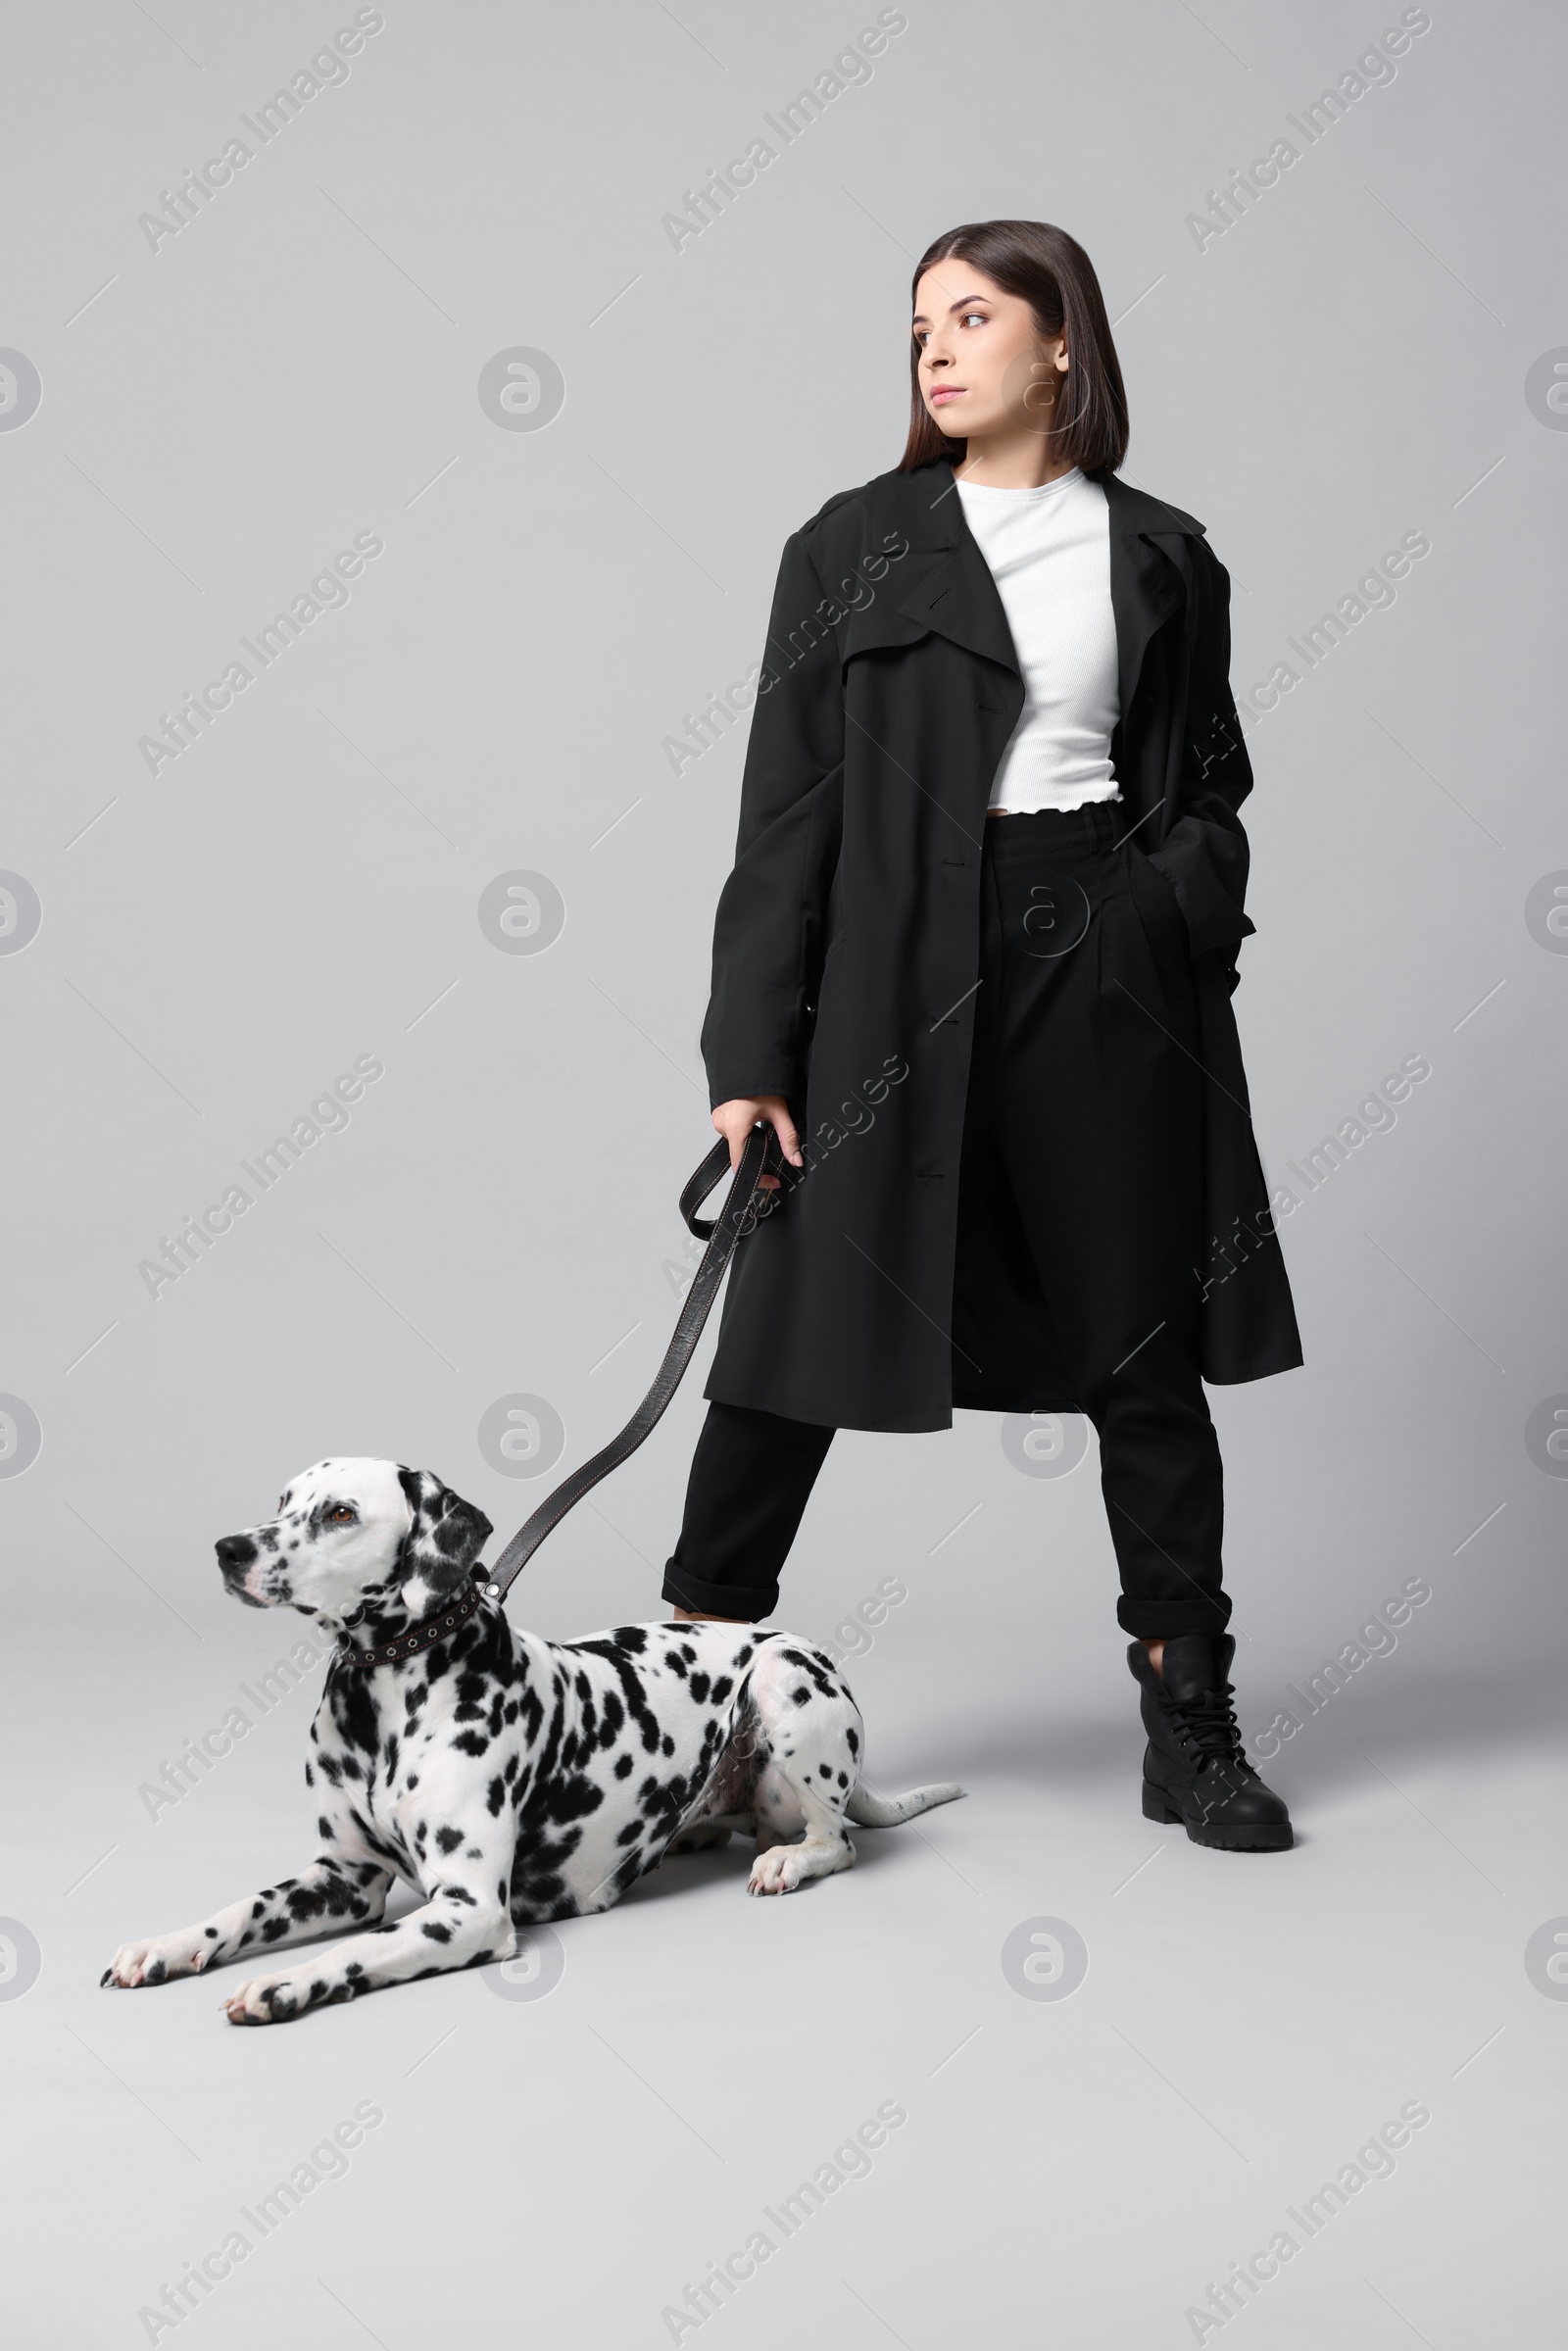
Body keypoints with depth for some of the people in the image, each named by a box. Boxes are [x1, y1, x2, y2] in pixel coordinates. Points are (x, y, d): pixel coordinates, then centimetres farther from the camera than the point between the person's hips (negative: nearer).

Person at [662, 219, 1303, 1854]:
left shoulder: (1163, 558, 10)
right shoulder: (853, 547, 5)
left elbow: (1207, 789, 17)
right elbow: (788, 810, 0)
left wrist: (1176, 900, -3)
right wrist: (751, 1054, -6)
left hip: (1111, 971, 2)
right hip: (897, 971, -1)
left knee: (1146, 1348, 7)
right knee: (801, 1337, 1)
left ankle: (1191, 1730, 20)